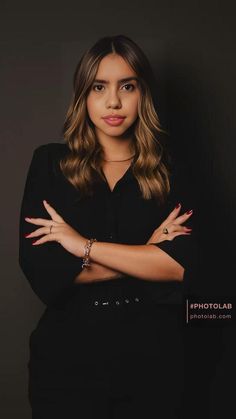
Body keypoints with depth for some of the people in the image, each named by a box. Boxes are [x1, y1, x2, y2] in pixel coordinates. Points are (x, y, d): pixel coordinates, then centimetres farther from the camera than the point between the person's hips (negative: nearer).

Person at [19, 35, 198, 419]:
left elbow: (181, 266, -12)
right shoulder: (49, 163, -1)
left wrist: (85, 246, -16)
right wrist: (146, 256, -11)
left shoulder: (165, 174, 2)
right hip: (67, 357, -1)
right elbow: (39, 269, -12)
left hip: (152, 358, 1)